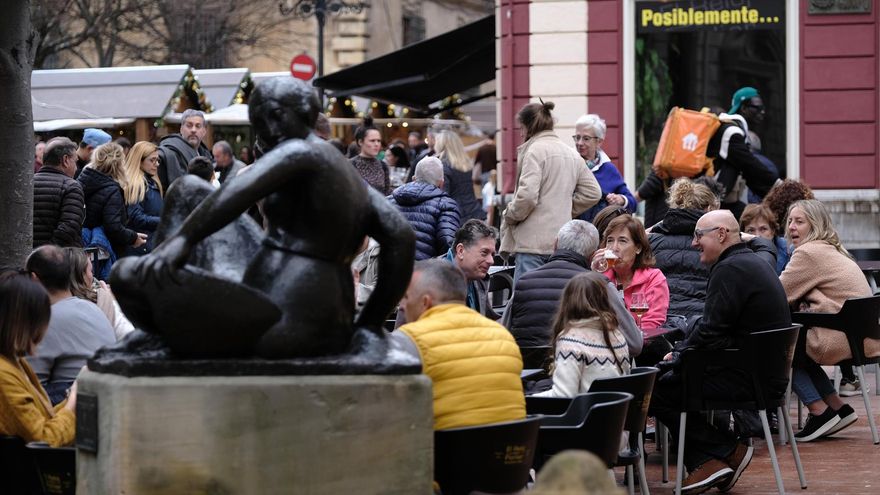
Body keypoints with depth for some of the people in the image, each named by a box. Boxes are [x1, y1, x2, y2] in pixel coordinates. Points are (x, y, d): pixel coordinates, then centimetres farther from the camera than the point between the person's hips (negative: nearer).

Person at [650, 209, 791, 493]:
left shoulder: (730, 270, -16)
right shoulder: (753, 263, 17)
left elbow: (711, 331, -19)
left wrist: (680, 352, -3)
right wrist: (682, 350, 9)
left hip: (748, 379, -11)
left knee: (657, 393, -9)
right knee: (673, 378, 17)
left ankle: (729, 450, -2)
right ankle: (706, 463, 6)